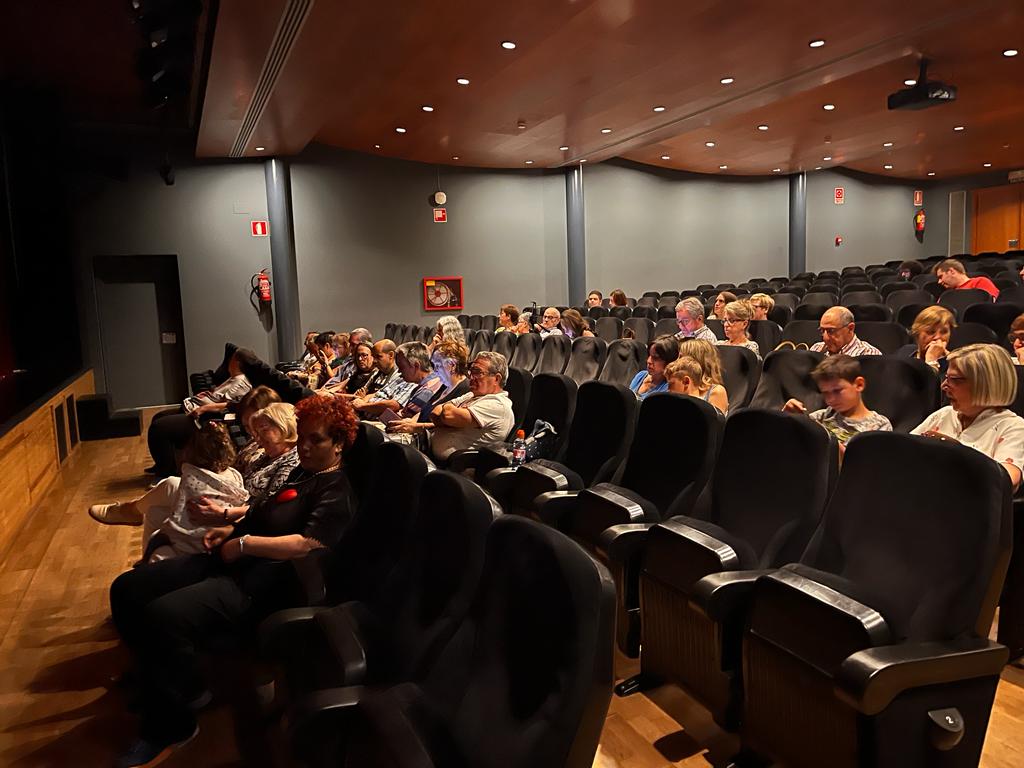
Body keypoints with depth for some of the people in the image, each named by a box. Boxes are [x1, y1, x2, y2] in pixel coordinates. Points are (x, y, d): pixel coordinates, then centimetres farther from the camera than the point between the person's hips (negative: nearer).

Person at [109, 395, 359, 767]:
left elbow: (309, 544, -25)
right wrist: (232, 530, 8)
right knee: (126, 590, 4)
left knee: (163, 615, -30)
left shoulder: (336, 492, -11)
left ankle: (169, 725, -5)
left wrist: (244, 544, -19)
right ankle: (170, 682, 18)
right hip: (229, 560, 10)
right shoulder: (298, 472, 20)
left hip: (262, 582, -10)